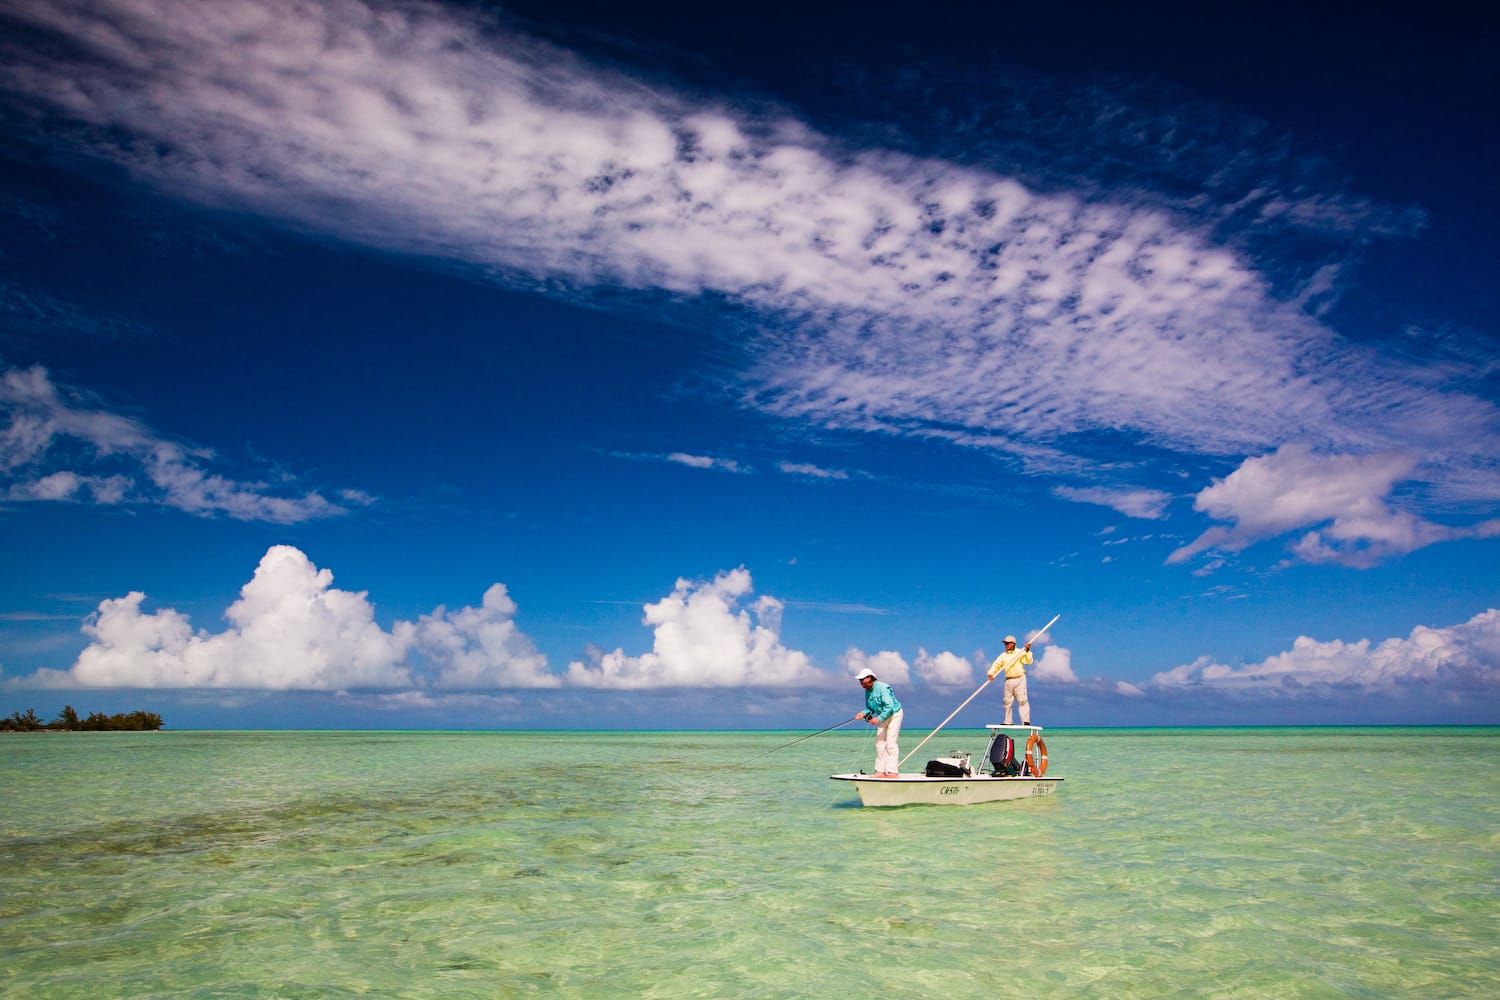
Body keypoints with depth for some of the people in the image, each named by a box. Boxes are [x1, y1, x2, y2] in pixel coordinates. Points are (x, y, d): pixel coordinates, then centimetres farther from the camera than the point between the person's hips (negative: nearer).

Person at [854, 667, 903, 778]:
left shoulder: (882, 687, -24)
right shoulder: (868, 691, 3)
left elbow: (889, 706, -28)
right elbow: (870, 708, 12)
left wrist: (879, 719, -30)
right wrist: (864, 713, -8)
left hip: (894, 714, -8)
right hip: (882, 717, 9)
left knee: (890, 743, -13)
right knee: (879, 743, 4)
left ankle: (893, 772, -11)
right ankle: (881, 771, 8)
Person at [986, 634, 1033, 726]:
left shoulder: (1020, 652, 2)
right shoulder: (1003, 655, 10)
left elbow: (1029, 661, -10)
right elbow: (996, 665, 0)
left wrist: (1027, 651, -21)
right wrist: (991, 673, -16)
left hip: (1020, 679, -4)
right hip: (1008, 680, 4)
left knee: (1022, 700, -10)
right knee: (1007, 701, 7)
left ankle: (1026, 721, -10)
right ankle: (1007, 721, 16)